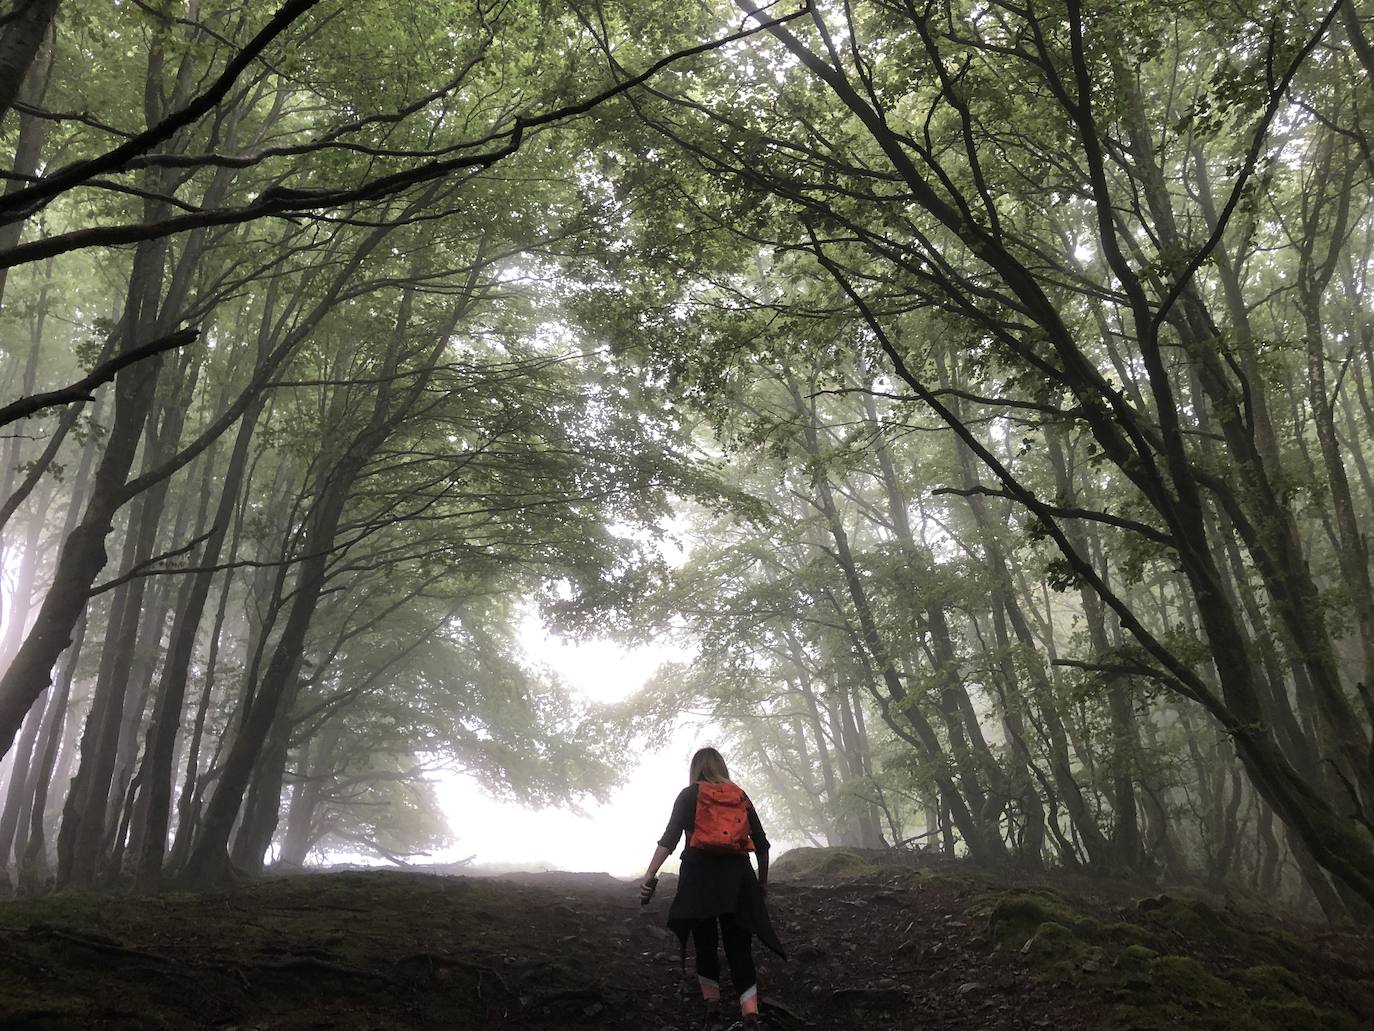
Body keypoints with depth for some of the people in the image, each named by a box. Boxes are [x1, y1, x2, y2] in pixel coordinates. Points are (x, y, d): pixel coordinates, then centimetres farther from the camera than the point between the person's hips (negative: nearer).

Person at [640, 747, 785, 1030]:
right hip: (737, 879, 2)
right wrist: (763, 880, 25)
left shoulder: (689, 795, 5)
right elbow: (762, 844, 12)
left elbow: (670, 838, -7)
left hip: (700, 876, -2)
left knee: (705, 946, 13)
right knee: (740, 950, 1)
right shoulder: (741, 796, 13)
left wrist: (649, 876, -11)